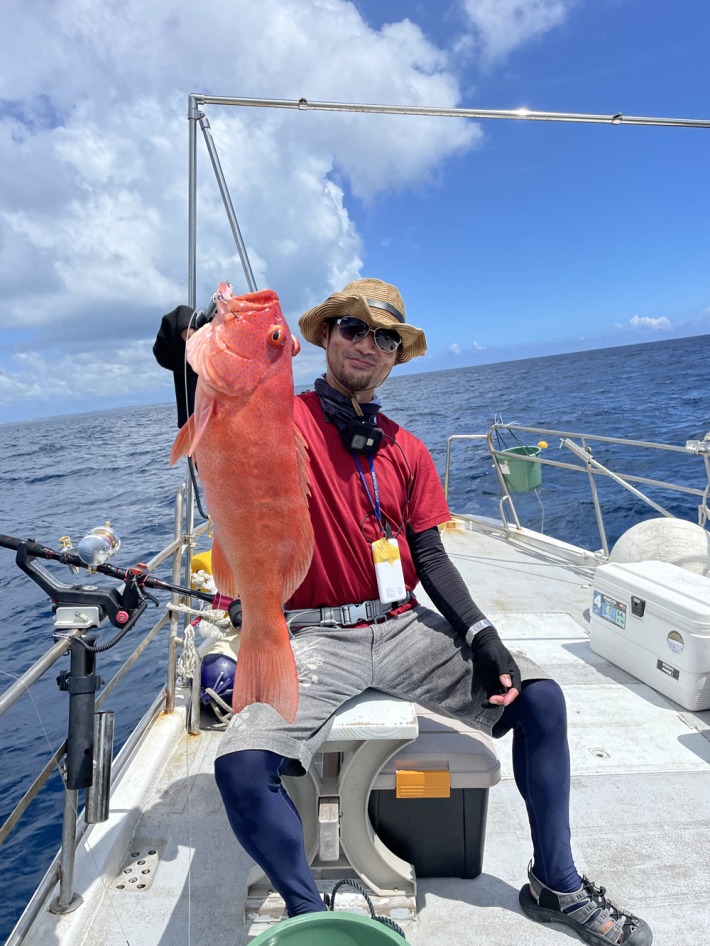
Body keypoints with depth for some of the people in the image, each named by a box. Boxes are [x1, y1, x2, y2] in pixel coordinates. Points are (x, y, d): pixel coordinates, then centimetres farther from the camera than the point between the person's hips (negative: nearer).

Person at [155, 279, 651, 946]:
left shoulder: (407, 452, 10)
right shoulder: (282, 420, -1)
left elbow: (431, 559, 7)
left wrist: (481, 635, -4)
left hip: (406, 629, 4)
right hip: (318, 640, -3)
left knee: (538, 696, -6)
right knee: (239, 765, -24)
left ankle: (556, 885, 16)